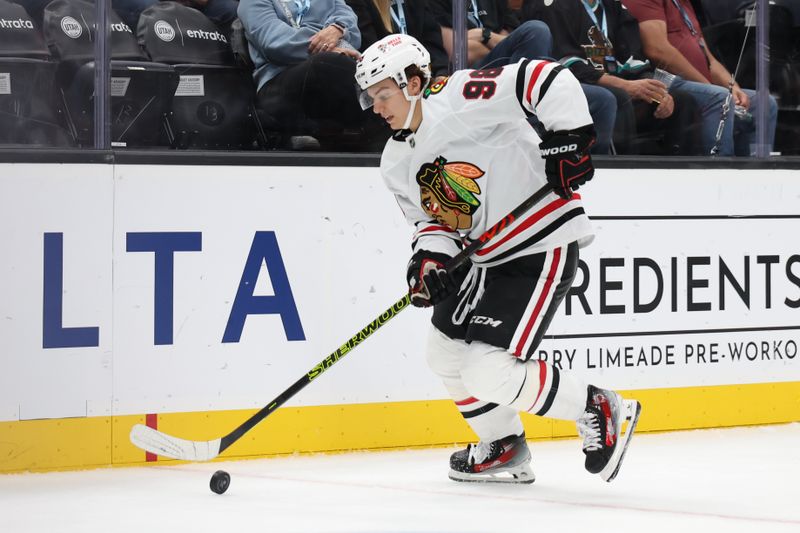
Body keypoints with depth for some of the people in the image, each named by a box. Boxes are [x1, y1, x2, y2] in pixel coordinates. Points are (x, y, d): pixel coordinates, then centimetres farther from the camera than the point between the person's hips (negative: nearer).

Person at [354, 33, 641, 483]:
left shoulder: (461, 100, -19)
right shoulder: (396, 163, 8)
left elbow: (549, 79, -25)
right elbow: (431, 219, 11)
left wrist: (567, 139, -27)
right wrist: (429, 256, -9)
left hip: (543, 248, -10)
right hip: (486, 257, 10)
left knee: (489, 373, -15)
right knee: (446, 353, 16)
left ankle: (599, 412, 3)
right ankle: (505, 450, 33)